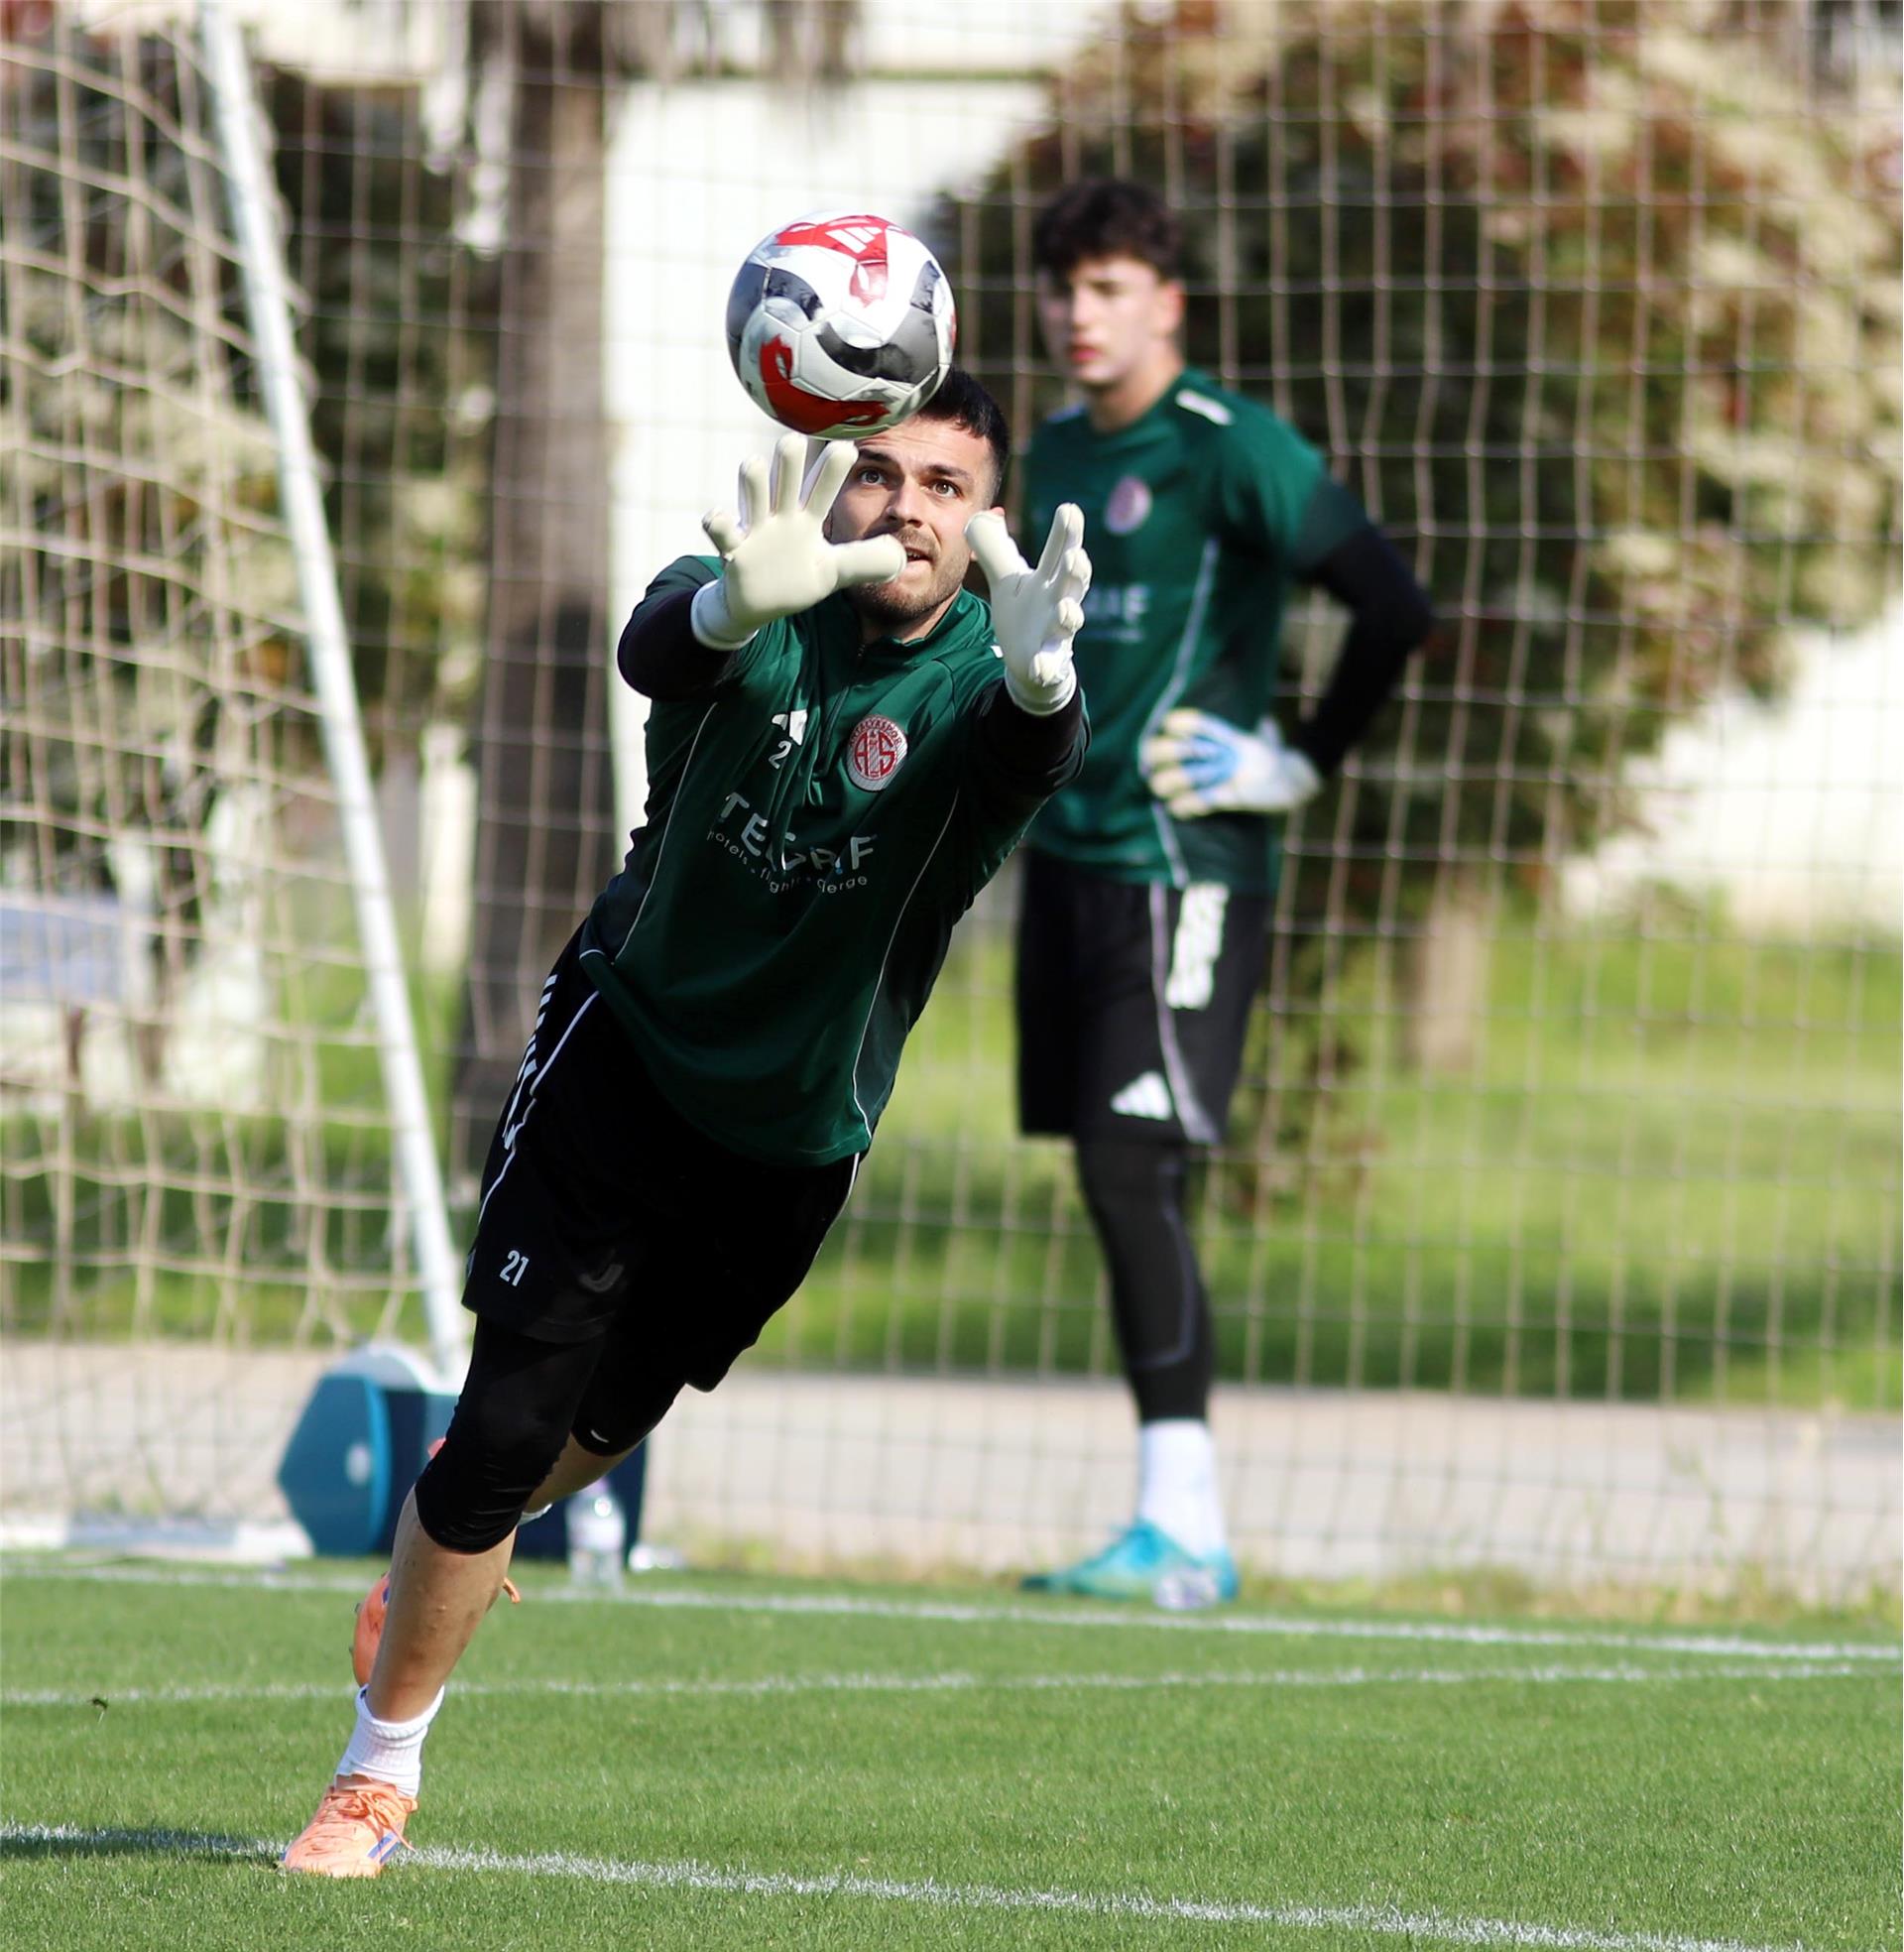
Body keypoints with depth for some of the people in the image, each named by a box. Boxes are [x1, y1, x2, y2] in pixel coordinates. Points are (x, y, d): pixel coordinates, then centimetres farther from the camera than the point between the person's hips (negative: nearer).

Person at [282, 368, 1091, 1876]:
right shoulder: (757, 612, -19)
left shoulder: (974, 686, -20)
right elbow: (656, 652, -43)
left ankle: (455, 1539, 54)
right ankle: (377, 1777, 7)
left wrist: (1038, 673, -70)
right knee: (508, 1424, -10)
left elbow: (1034, 761, -44)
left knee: (611, 1419, 20)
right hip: (625, 1055, -2)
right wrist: (741, 600, -68)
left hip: (795, 1138, 2)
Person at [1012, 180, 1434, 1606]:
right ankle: (1184, 1536, 11)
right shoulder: (1057, 456, 15)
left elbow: (1398, 610, -15)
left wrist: (1307, 766, -10)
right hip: (1068, 858, 8)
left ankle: (1179, 1522, -15)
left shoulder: (1230, 449, -9)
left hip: (1181, 863, -8)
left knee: (1131, 1168, -16)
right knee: (1112, 1184, 6)